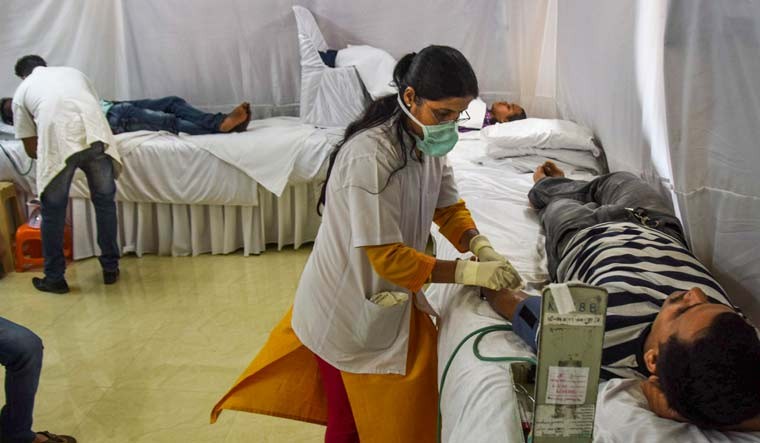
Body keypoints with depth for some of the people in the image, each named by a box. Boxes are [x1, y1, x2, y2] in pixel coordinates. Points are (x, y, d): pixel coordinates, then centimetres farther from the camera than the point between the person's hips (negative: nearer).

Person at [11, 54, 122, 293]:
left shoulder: (22, 90, 24)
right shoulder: (73, 72, 32)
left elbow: (31, 148, 23)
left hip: (58, 143, -2)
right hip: (95, 137, 2)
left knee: (53, 212, 14)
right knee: (105, 202, 18)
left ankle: (54, 278, 25)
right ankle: (111, 268, 27)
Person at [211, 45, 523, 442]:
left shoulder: (426, 142, -3)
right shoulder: (370, 156, -30)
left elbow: (448, 206, 6)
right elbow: (387, 256, -29)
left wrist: (480, 247, -12)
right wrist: (468, 272, -28)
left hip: (389, 299, 8)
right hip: (349, 311, -8)